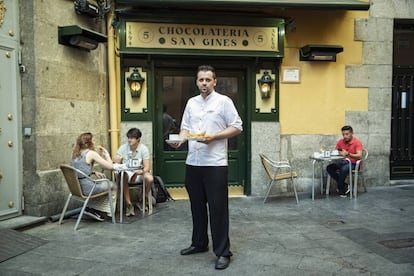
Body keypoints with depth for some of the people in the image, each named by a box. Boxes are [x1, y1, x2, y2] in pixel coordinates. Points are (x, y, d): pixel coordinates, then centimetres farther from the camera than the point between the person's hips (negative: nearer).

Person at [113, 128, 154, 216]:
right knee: (123, 177, -35)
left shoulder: (143, 149, -8)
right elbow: (115, 163, -5)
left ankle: (145, 197, 2)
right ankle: (129, 204, -23)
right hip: (126, 172, 1)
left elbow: (147, 167, -14)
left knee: (150, 178, -31)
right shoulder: (123, 148, -2)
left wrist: (142, 171, -37)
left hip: (139, 173, 0)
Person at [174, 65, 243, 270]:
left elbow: (237, 127, -4)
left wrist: (214, 136, -16)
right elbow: (185, 127, 16)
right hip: (193, 163, 6)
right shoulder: (191, 103, 14)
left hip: (215, 164, -5)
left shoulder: (224, 101, -1)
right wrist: (180, 139, -6)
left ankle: (223, 252, 6)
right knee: (197, 206, 15)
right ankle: (199, 243, 31)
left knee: (217, 208, -3)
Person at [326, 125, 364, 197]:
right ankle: (344, 186, -10)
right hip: (343, 161, 6)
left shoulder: (357, 142, -11)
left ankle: (341, 190, -14)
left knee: (343, 169, -36)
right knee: (329, 167, -19)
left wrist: (348, 154, -37)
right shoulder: (340, 141, 4)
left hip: (353, 163, -5)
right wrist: (339, 153, -16)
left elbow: (359, 156, -23)